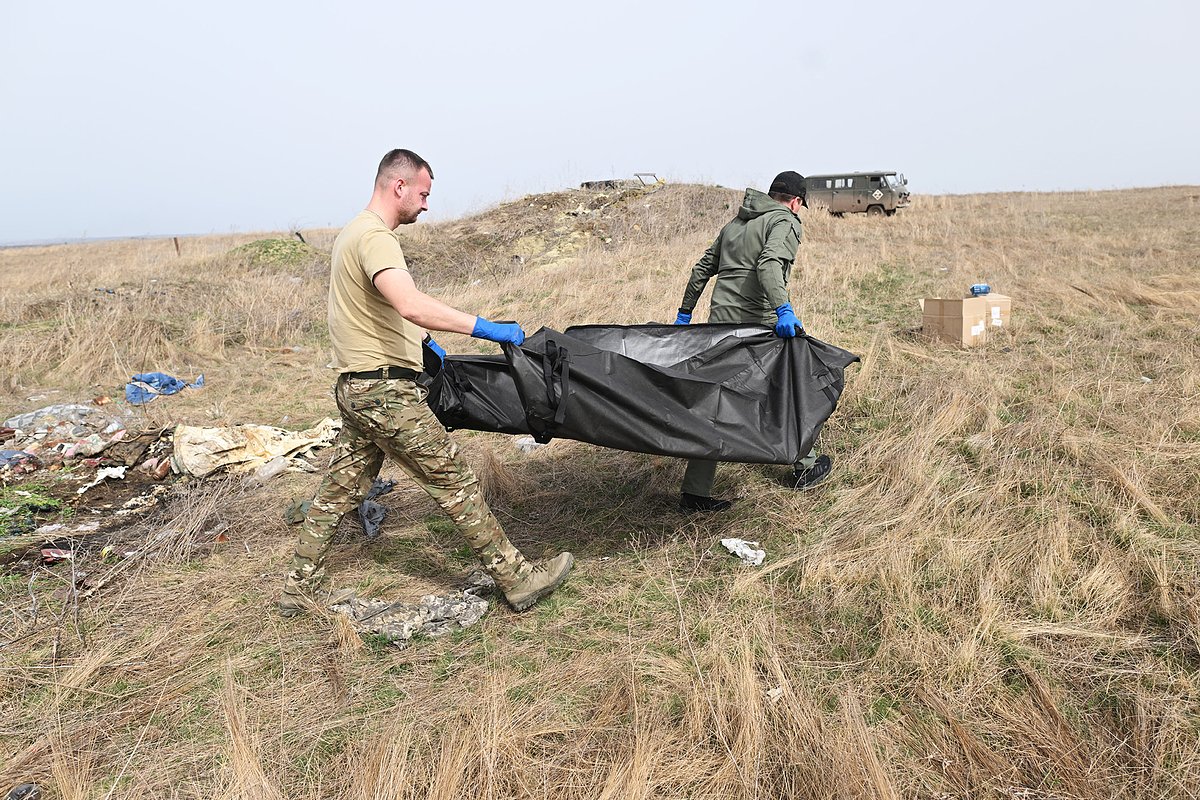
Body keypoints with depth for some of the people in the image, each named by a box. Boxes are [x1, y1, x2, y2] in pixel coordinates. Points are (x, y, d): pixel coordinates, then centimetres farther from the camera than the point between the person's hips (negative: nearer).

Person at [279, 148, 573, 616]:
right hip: (387, 391, -10)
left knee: (339, 492, 17)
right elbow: (411, 305, -34)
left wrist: (421, 340, 26)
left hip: (357, 387, 10)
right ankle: (516, 579, 4)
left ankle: (298, 591, 28)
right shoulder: (374, 236, -17)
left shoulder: (353, 232, 16)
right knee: (455, 482, -4)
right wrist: (483, 328, -34)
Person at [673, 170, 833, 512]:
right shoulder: (785, 222, -1)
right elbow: (769, 263, -22)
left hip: (720, 322, 7)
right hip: (757, 323, -7)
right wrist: (783, 309, -34)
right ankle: (806, 466, 30)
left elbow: (702, 267, 24)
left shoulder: (735, 223, 23)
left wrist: (685, 312, 29)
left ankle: (694, 493, 6)